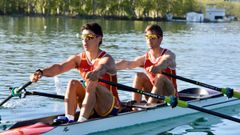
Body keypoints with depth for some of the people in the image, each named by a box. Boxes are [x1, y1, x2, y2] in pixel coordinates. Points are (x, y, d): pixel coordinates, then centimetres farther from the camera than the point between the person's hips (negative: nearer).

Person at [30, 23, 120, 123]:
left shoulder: (107, 59, -12)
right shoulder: (78, 58, 2)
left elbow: (102, 68, -38)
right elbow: (59, 67, -15)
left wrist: (95, 73, -63)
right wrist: (41, 72, -34)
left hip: (110, 108, -5)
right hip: (90, 109, 5)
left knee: (92, 83, -30)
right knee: (73, 83, -15)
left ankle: (81, 121, -40)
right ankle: (69, 119, -26)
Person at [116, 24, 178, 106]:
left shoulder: (169, 55, -9)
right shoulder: (145, 58, 3)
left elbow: (164, 62, -35)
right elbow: (127, 64, -15)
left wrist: (157, 67, -60)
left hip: (170, 96, -4)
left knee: (160, 77, -30)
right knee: (139, 76, -14)